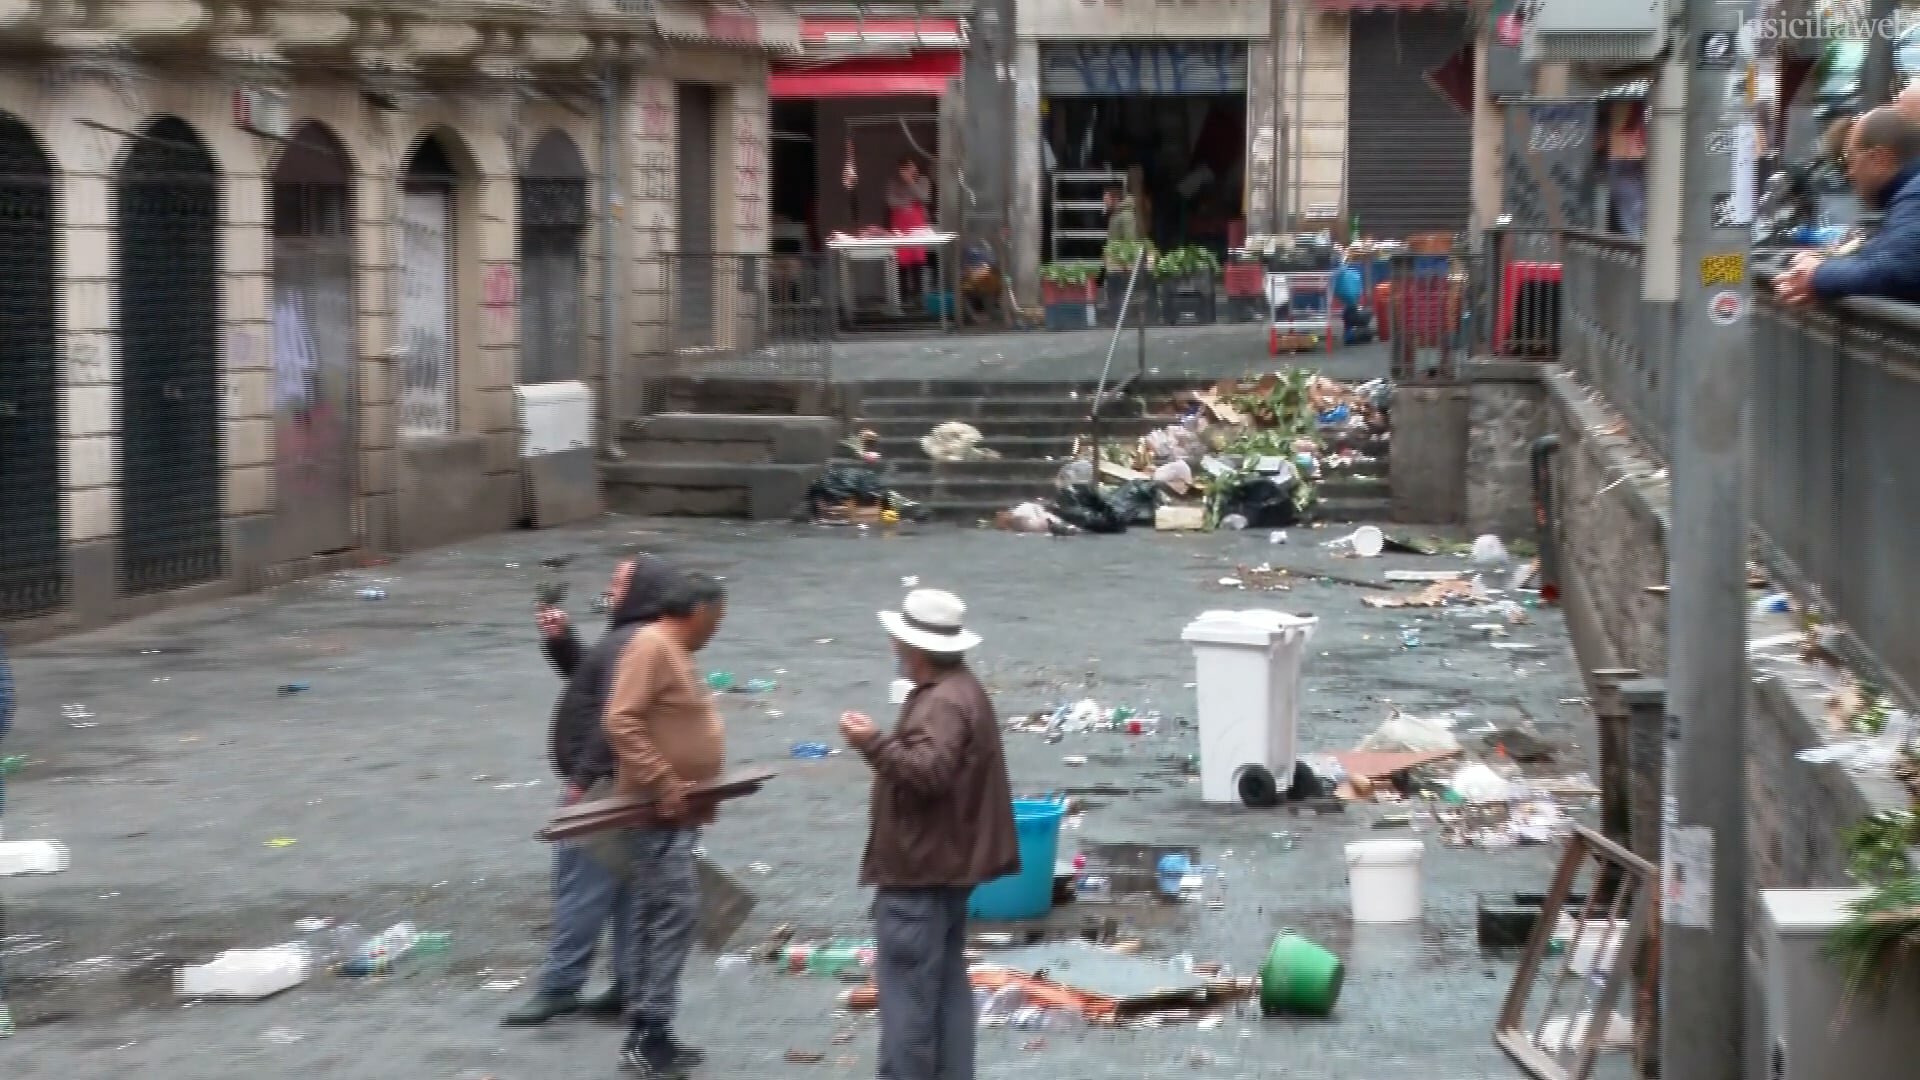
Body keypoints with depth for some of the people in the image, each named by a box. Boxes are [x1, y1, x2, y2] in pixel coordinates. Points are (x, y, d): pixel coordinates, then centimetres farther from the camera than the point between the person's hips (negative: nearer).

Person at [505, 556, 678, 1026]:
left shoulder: (630, 645, -18)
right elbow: (589, 678, 26)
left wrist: (583, 778, -22)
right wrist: (561, 642, 10)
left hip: (606, 785, -11)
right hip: (621, 785, 11)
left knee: (580, 882, -7)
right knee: (625, 887, 11)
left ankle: (559, 987, -5)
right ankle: (630, 985, 13)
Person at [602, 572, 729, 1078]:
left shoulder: (674, 651, 17)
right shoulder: (652, 646, -15)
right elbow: (620, 723, -24)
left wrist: (693, 786, 15)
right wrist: (664, 785, -25)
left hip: (673, 814, 10)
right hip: (657, 812, -10)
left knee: (653, 918, 11)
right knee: (676, 912, -14)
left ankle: (644, 1036, 15)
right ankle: (650, 1033, -14)